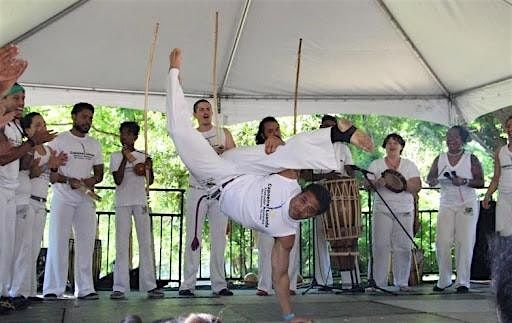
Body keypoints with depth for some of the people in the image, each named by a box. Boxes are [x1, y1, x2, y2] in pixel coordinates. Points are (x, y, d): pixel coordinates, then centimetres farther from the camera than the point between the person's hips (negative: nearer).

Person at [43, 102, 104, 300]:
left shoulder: (94, 145, 17)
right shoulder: (59, 140, 0)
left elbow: (99, 172, 17)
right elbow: (48, 171, -5)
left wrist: (92, 180, -7)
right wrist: (68, 180, -22)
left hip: (85, 199, 5)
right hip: (63, 197, -5)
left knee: (86, 243, 3)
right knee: (58, 242, -6)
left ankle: (85, 289, 7)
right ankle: (52, 289, -3)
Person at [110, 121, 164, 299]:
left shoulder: (143, 156, 9)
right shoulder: (116, 156, 5)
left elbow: (150, 181, 10)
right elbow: (118, 180, -7)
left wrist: (149, 168, -9)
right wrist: (125, 158, -11)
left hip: (141, 202, 2)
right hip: (122, 203, -1)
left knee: (146, 242, 1)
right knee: (121, 243, -3)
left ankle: (149, 285, 4)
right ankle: (119, 287, -2)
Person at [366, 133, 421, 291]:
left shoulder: (410, 165, 11)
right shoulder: (376, 164, 10)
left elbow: (417, 186, 0)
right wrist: (378, 183, -19)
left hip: (404, 211, 1)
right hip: (382, 211, -1)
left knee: (403, 247, -2)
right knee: (380, 246, -6)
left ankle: (402, 282, 8)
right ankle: (379, 283, -1)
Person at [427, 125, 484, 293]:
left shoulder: (471, 159, -1)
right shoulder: (440, 158, 7)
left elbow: (481, 182, -5)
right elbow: (429, 177, 4)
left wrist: (464, 181, -22)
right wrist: (432, 180, -20)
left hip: (467, 205, -2)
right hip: (446, 205, 2)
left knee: (464, 243, -5)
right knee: (442, 242, -5)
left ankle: (463, 282, 1)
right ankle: (443, 280, 7)